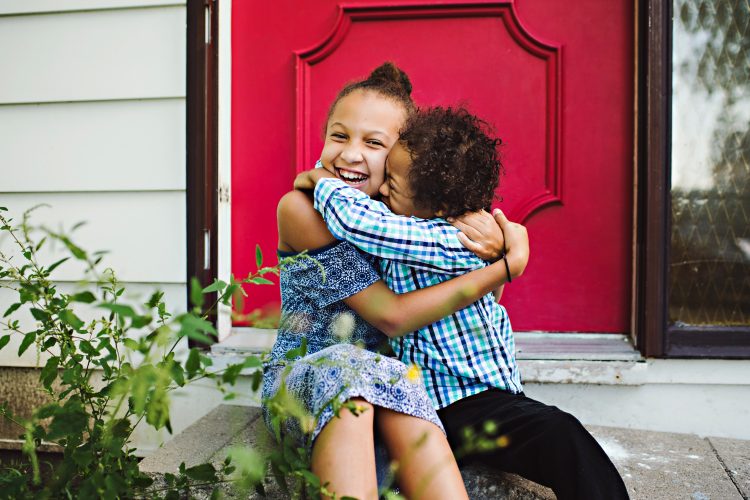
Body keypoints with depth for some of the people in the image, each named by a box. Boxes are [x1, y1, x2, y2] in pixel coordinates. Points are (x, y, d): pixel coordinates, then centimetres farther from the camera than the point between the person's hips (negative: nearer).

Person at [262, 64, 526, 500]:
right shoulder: (299, 208, -16)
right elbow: (392, 315, -22)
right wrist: (507, 266, -24)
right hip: (298, 382, -3)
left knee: (392, 377, -33)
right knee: (346, 366, -36)